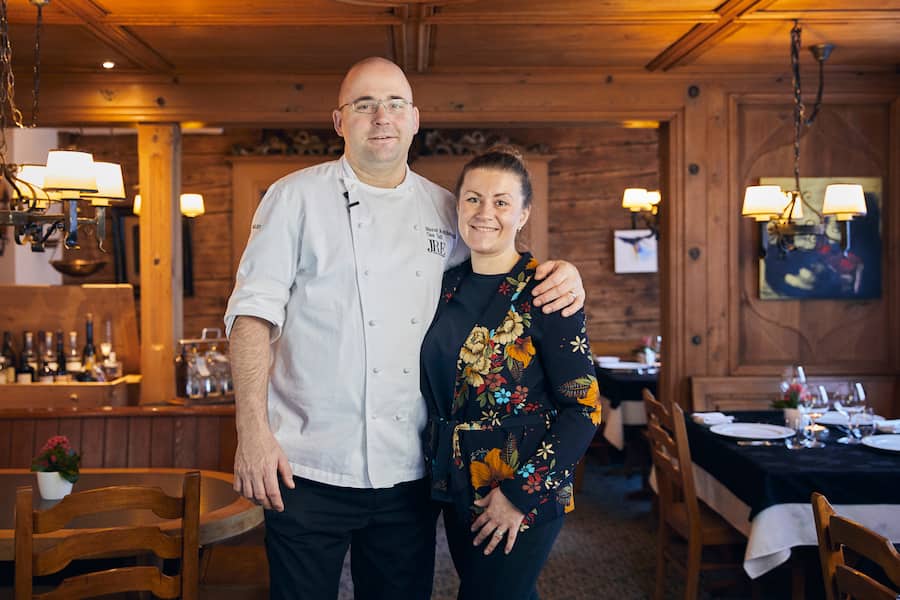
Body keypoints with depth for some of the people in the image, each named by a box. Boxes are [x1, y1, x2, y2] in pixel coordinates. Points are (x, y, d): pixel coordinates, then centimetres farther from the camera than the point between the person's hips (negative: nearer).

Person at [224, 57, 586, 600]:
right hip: (311, 470, -3)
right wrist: (253, 429, -16)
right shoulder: (296, 198, -1)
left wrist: (560, 277, 0)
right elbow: (253, 313, -6)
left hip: (409, 471, 4)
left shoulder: (445, 210, 9)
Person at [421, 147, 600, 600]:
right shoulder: (448, 286, 4)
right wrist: (438, 468, 6)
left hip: (523, 493, -6)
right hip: (455, 486, 6)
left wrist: (521, 494, -17)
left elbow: (583, 409, -15)